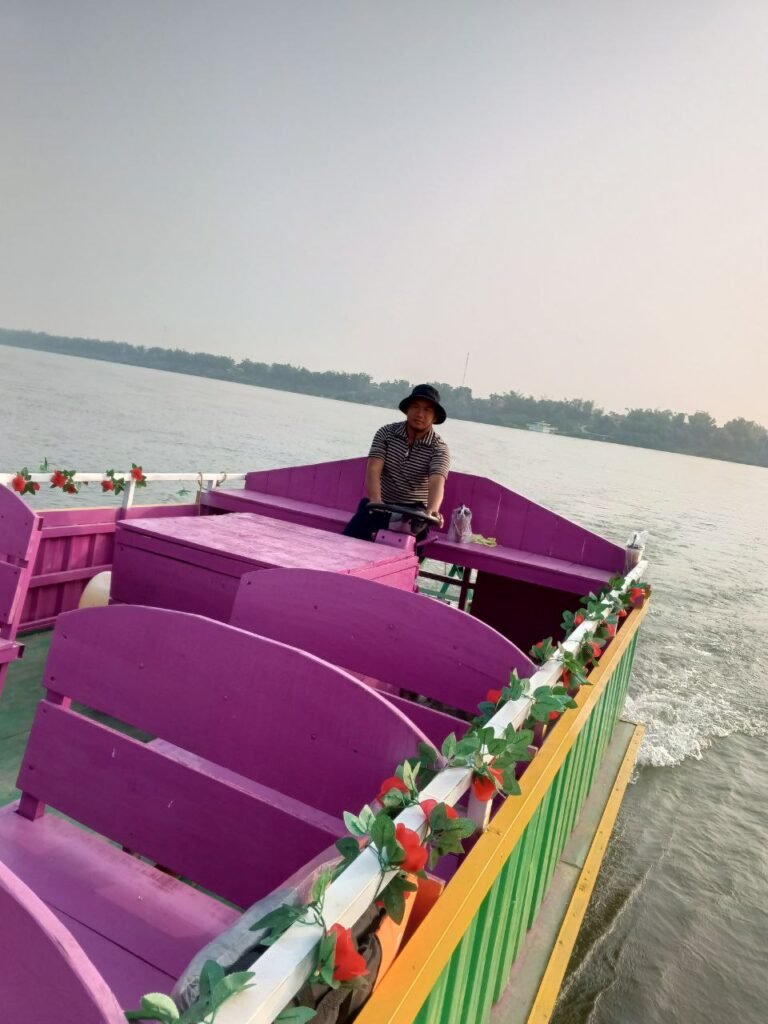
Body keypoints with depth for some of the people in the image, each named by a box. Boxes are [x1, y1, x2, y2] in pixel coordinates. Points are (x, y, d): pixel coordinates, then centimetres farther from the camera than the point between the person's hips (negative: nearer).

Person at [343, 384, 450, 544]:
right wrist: (376, 502, -33)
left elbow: (436, 482, -25)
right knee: (348, 539, -19)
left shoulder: (439, 448, -8)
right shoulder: (386, 433, -2)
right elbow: (373, 470, -13)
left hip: (414, 511, -2)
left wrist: (432, 511, -48)